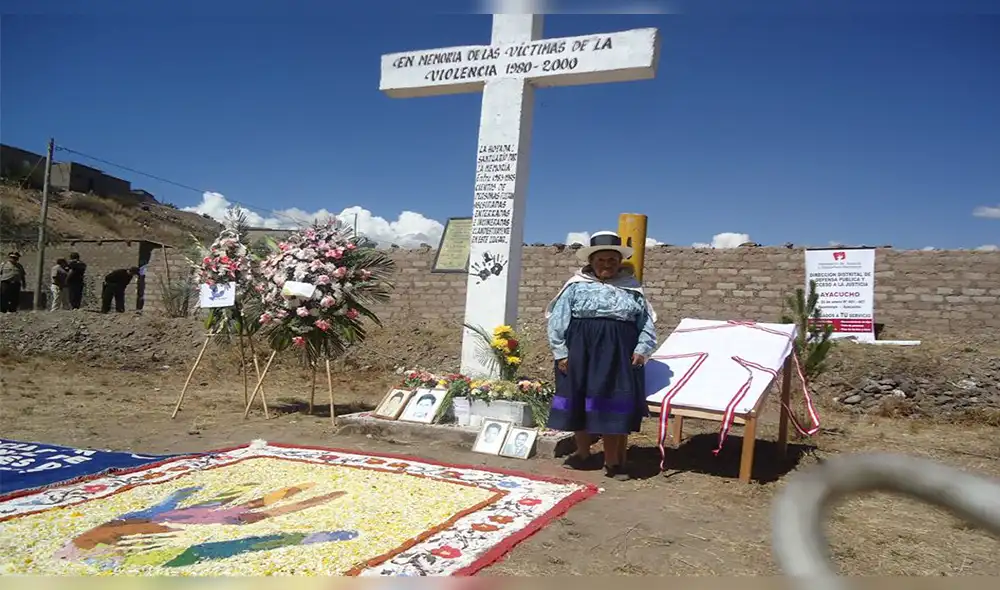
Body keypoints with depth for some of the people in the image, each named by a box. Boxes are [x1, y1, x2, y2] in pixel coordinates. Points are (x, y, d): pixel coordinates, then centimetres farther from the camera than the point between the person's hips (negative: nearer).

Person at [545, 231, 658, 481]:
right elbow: (557, 320, -1)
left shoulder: (632, 288, 9)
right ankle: (583, 454, 24)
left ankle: (613, 461, 9)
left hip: (617, 355, 1)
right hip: (581, 352, 0)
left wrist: (642, 349, -2)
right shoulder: (576, 286, 2)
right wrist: (560, 352, -7)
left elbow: (647, 322, 11)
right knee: (578, 403, 7)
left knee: (613, 406, 0)